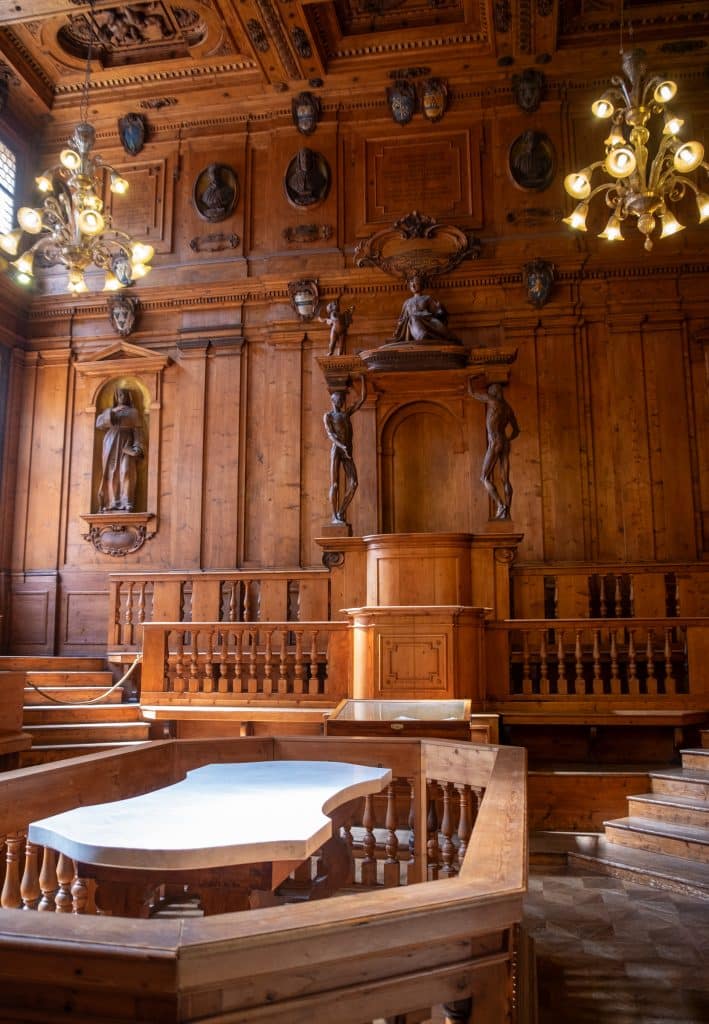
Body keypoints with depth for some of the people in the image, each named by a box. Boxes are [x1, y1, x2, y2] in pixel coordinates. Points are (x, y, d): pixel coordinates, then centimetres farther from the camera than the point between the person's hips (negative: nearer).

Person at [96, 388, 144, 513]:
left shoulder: (133, 412, 15)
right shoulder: (109, 411, 21)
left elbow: (137, 430, 5)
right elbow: (99, 423, 5)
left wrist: (137, 447, -9)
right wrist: (111, 413, -5)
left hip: (126, 444, -2)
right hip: (111, 444, 2)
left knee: (126, 472, -16)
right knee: (110, 472, -6)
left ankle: (126, 504, -22)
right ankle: (110, 503, -10)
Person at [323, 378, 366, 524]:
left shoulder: (347, 413, 19)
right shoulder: (328, 416, 3)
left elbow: (362, 397, 16)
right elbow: (330, 434, -12)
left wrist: (362, 377, 13)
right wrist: (342, 446, -27)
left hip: (348, 453, 5)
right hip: (336, 451, -5)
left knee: (353, 484, -7)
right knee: (335, 484, -6)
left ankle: (341, 513, 4)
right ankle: (334, 516, 0)